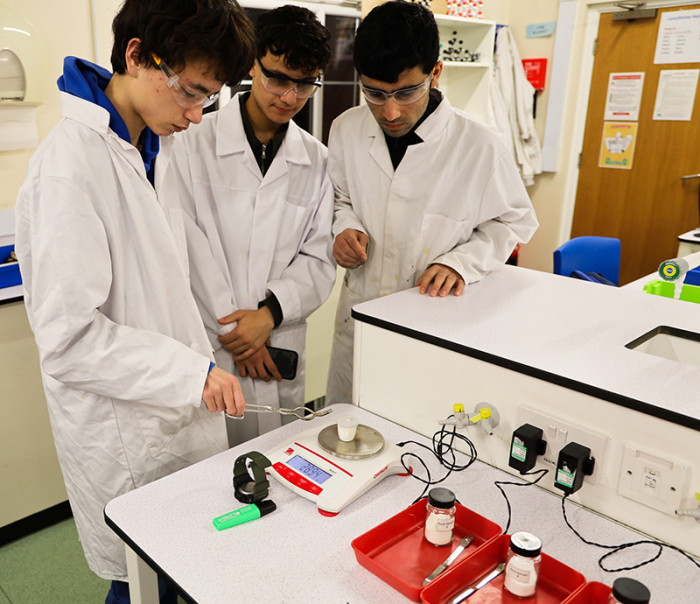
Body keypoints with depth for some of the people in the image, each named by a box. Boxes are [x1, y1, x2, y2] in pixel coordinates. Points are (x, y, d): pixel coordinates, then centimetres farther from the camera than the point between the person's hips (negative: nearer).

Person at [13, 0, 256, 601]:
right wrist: (193, 372, -24)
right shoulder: (70, 164, -23)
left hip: (177, 411, 8)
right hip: (124, 436, -7)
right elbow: (68, 338, -24)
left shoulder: (152, 147, 5)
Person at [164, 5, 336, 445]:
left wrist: (270, 313, -12)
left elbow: (319, 259, 3)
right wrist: (231, 331, -10)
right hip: (205, 347, -2)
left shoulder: (317, 162, 7)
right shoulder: (194, 145, -3)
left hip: (280, 356, 3)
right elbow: (189, 248, -8)